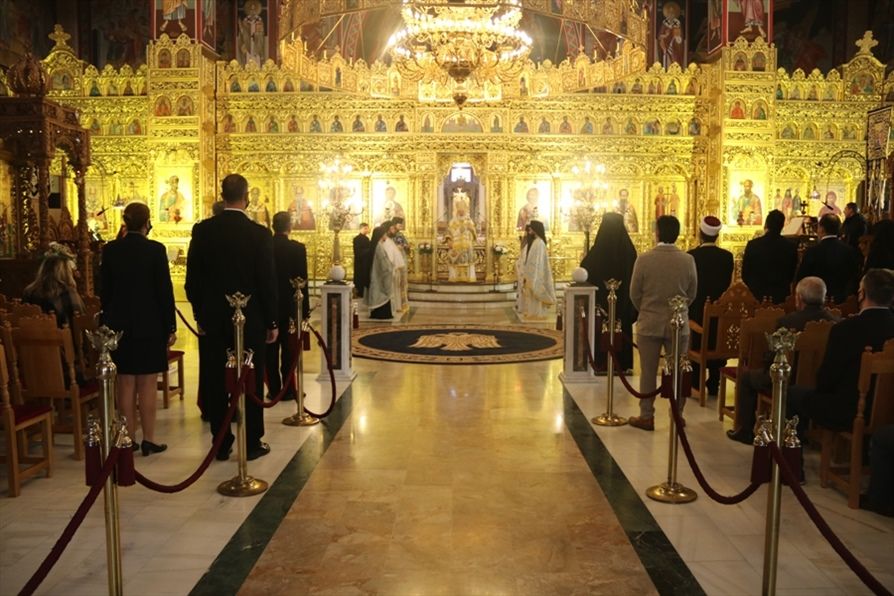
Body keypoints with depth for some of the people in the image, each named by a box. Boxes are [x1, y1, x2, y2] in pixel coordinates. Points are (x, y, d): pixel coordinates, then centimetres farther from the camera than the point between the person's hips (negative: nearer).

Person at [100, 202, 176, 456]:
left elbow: (105, 289, 6)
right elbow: (165, 290, -10)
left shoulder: (110, 250, 1)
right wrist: (171, 326, -3)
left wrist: (108, 321, 15)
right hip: (150, 324, -4)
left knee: (126, 383, 10)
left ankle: (129, 438, 15)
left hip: (119, 324, 4)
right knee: (148, 383, 2)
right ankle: (149, 440, 6)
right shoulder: (155, 249, -10)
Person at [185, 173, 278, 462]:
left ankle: (222, 444, 17)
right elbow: (267, 281, -8)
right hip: (250, 319, -2)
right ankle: (252, 443, 14)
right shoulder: (259, 233, -10)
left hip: (212, 319, 2)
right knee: (250, 381, 7)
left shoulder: (202, 230, -2)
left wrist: (200, 314, 10)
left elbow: (192, 278, 0)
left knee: (216, 382, 9)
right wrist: (272, 322, 1)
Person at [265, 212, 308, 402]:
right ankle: (288, 389, 8)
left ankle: (274, 389, 13)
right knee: (289, 350, 5)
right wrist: (304, 309, -3)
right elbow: (302, 280, -10)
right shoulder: (297, 248, -10)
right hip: (289, 306, -2)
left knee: (271, 350, 9)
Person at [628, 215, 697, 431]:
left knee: (648, 372, 8)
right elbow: (692, 294, 4)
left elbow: (634, 294, -4)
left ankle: (646, 416, 15)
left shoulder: (644, 259, -12)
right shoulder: (688, 260, -6)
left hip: (649, 324, -1)